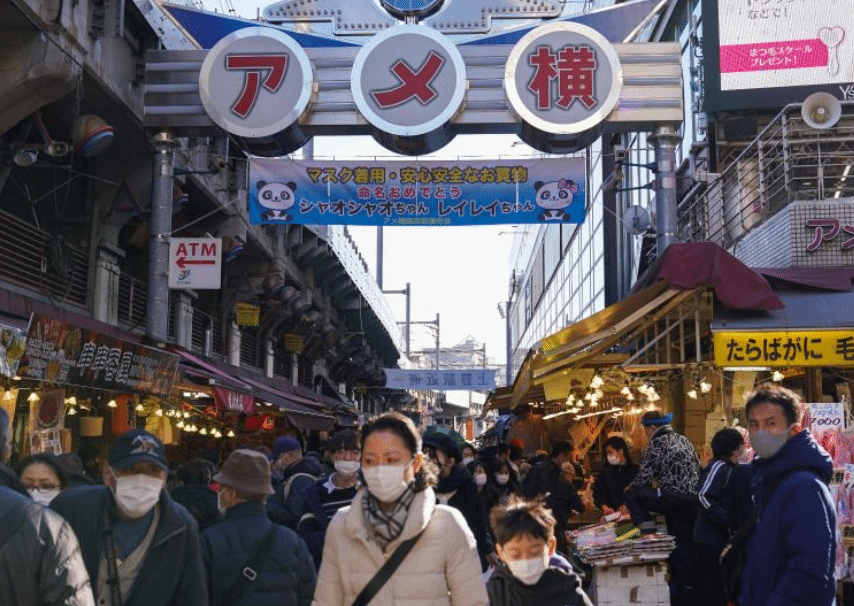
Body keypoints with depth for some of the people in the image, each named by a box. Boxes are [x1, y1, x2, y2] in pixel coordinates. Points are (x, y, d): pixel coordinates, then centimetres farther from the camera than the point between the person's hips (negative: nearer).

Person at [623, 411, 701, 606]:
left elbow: (643, 477, -9)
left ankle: (649, 532, -3)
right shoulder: (683, 440, 18)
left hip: (674, 498, -9)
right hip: (692, 500, 9)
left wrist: (629, 487, 13)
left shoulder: (657, 443, -6)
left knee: (631, 494, -3)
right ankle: (686, 586, 18)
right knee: (683, 545, 14)